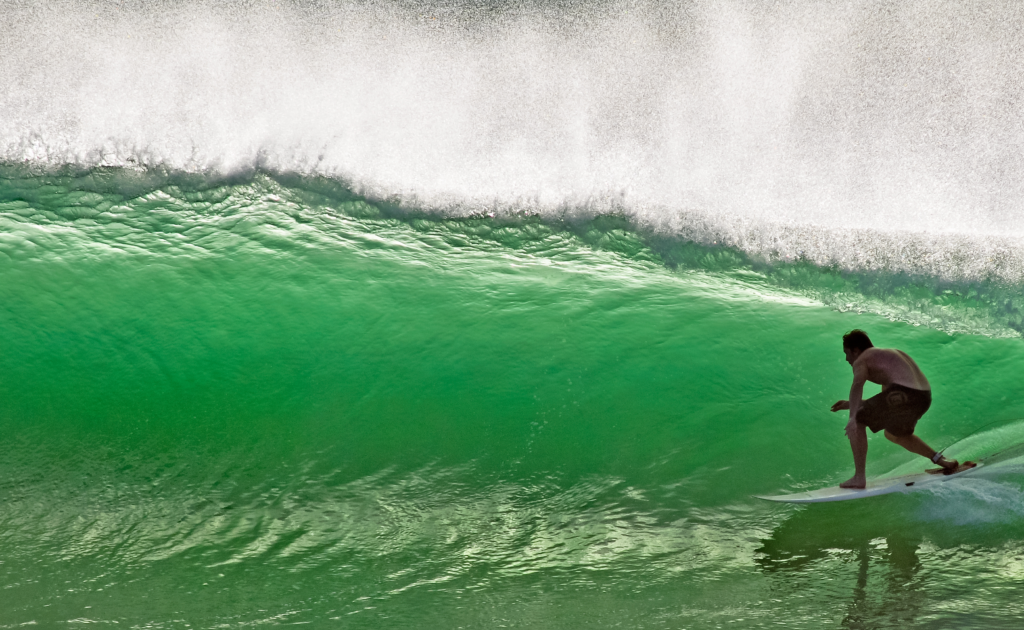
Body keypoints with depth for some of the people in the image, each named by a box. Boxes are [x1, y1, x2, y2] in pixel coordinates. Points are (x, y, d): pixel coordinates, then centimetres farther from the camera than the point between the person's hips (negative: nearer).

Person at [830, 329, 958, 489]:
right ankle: (939, 459, 30)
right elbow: (885, 403, 36)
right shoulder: (888, 356, 33)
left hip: (903, 393, -9)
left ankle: (859, 477, -5)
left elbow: (857, 385, -16)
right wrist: (852, 404, 34)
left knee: (857, 422, 2)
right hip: (924, 397, 9)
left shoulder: (861, 361, 7)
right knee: (893, 434, 33)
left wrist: (853, 416, -28)